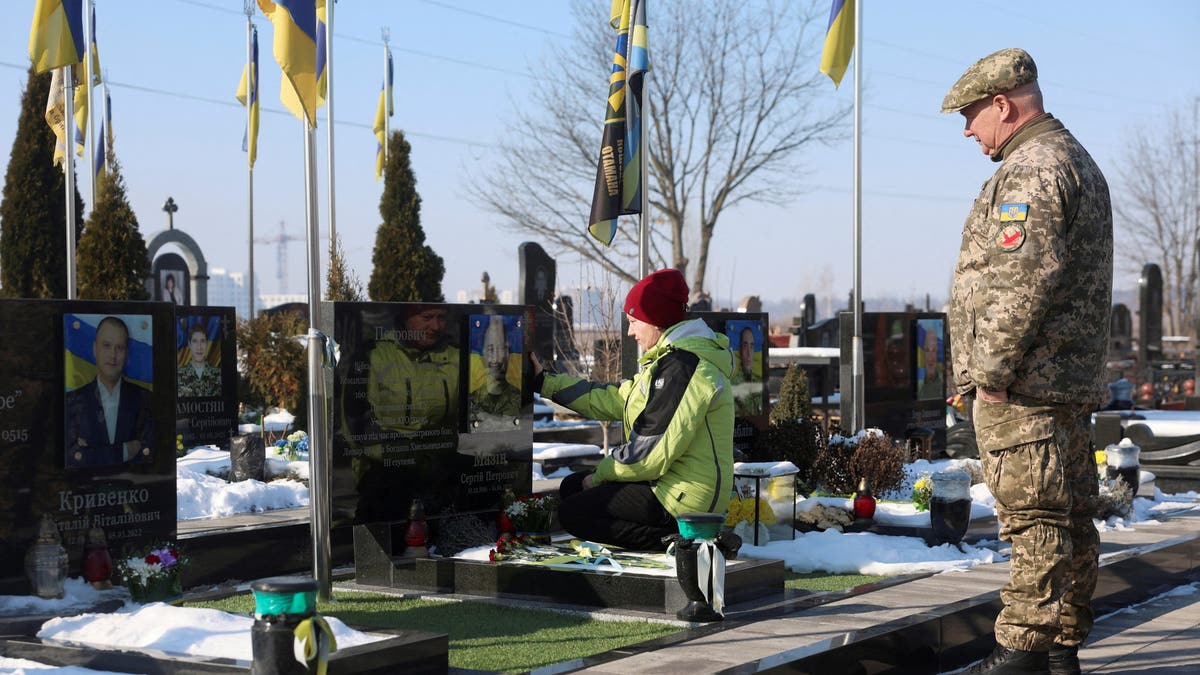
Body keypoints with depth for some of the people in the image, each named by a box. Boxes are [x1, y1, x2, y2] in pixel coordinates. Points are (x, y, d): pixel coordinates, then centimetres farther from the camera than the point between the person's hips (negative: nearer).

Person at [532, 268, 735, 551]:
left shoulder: (683, 367, -20)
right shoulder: (671, 360, 14)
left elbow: (650, 452, -23)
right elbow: (613, 400, 15)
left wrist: (599, 475, -7)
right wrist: (544, 381, 17)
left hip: (683, 500, -11)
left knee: (572, 514, -9)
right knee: (571, 487, 17)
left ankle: (675, 540, -11)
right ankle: (678, 535, 4)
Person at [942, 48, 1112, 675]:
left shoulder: (1031, 169, -13)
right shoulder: (1079, 161, 21)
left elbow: (1024, 278, -24)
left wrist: (991, 369, -18)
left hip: (1025, 386, -11)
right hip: (1075, 380, 11)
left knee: (1033, 517, -8)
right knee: (1071, 517, 12)